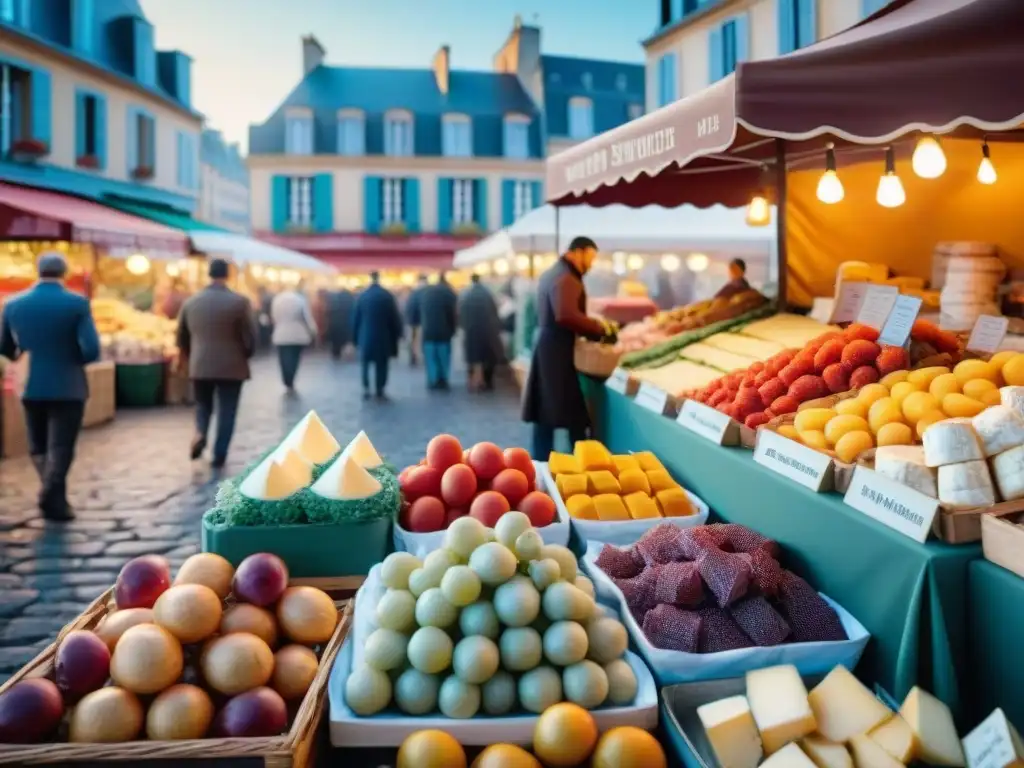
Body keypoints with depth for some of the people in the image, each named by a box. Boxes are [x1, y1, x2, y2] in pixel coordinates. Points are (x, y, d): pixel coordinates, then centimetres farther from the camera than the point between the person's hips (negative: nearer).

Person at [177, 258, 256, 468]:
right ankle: (219, 456, 6)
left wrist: (189, 357, 29)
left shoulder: (191, 302, 3)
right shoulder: (239, 301, -10)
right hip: (231, 367, -3)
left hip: (200, 366, 3)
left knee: (203, 405, 20)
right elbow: (250, 336, -9)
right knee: (226, 412, 6)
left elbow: (181, 336, 12)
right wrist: (246, 356, 10)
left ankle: (200, 434, -5)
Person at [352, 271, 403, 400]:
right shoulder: (388, 296, -7)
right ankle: (380, 391, 5)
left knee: (365, 364, 13)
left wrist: (355, 337, 12)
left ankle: (366, 389, 7)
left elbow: (355, 318, 3)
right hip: (383, 337, -1)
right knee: (381, 365, 6)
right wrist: (397, 335, 6)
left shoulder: (361, 296, -1)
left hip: (365, 337, 2)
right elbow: (395, 317, -4)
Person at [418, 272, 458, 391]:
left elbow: (421, 312, 11)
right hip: (444, 331, -2)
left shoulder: (425, 292, 8)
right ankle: (443, 381, 8)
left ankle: (432, 381, 5)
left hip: (428, 331, 2)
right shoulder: (449, 293, -3)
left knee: (430, 357, 8)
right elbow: (454, 314, -5)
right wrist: (453, 329, 5)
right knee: (443, 356, 8)